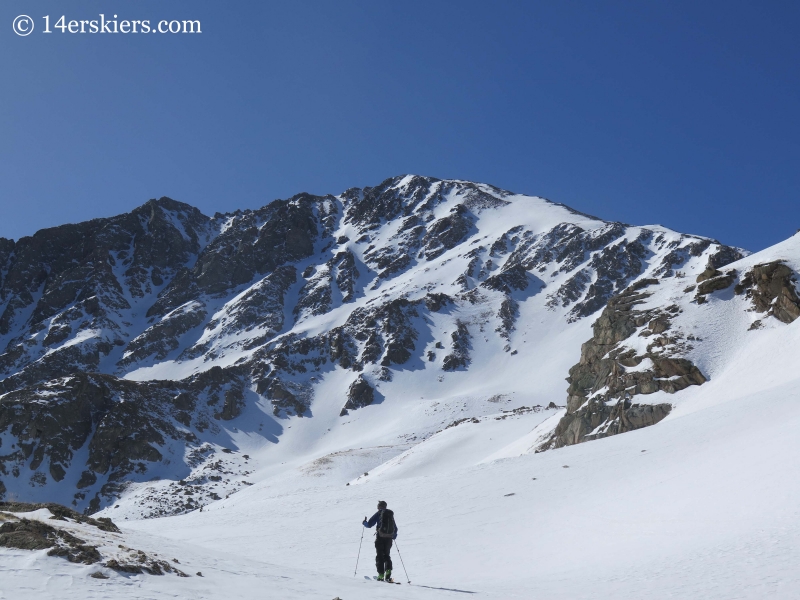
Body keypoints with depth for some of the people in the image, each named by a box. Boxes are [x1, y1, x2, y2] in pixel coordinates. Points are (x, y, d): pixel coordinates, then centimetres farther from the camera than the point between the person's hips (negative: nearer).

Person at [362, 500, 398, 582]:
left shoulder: (378, 514, -2)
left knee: (379, 556, 2)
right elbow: (395, 528, 17)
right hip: (389, 538, 4)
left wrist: (364, 522, 17)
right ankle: (388, 571, -4)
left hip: (380, 537, -4)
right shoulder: (391, 514, 12)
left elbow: (369, 525, -4)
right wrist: (394, 536, 33)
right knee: (386, 555, 16)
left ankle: (381, 575, -6)